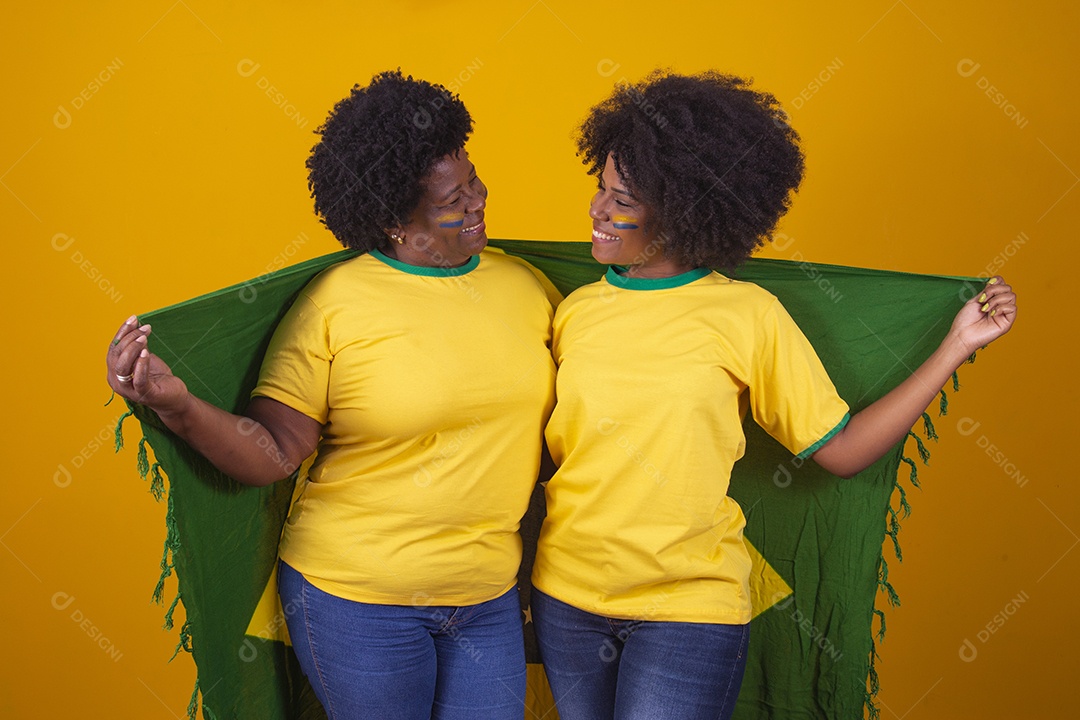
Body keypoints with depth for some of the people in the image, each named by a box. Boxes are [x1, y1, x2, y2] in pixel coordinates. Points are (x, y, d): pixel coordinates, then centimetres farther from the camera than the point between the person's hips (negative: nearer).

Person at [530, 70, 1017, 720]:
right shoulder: (576, 311, 1)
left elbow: (842, 449, -7)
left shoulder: (747, 316, -7)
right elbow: (553, 447, 7)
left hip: (690, 609, -3)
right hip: (568, 594, 4)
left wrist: (958, 345, -8)